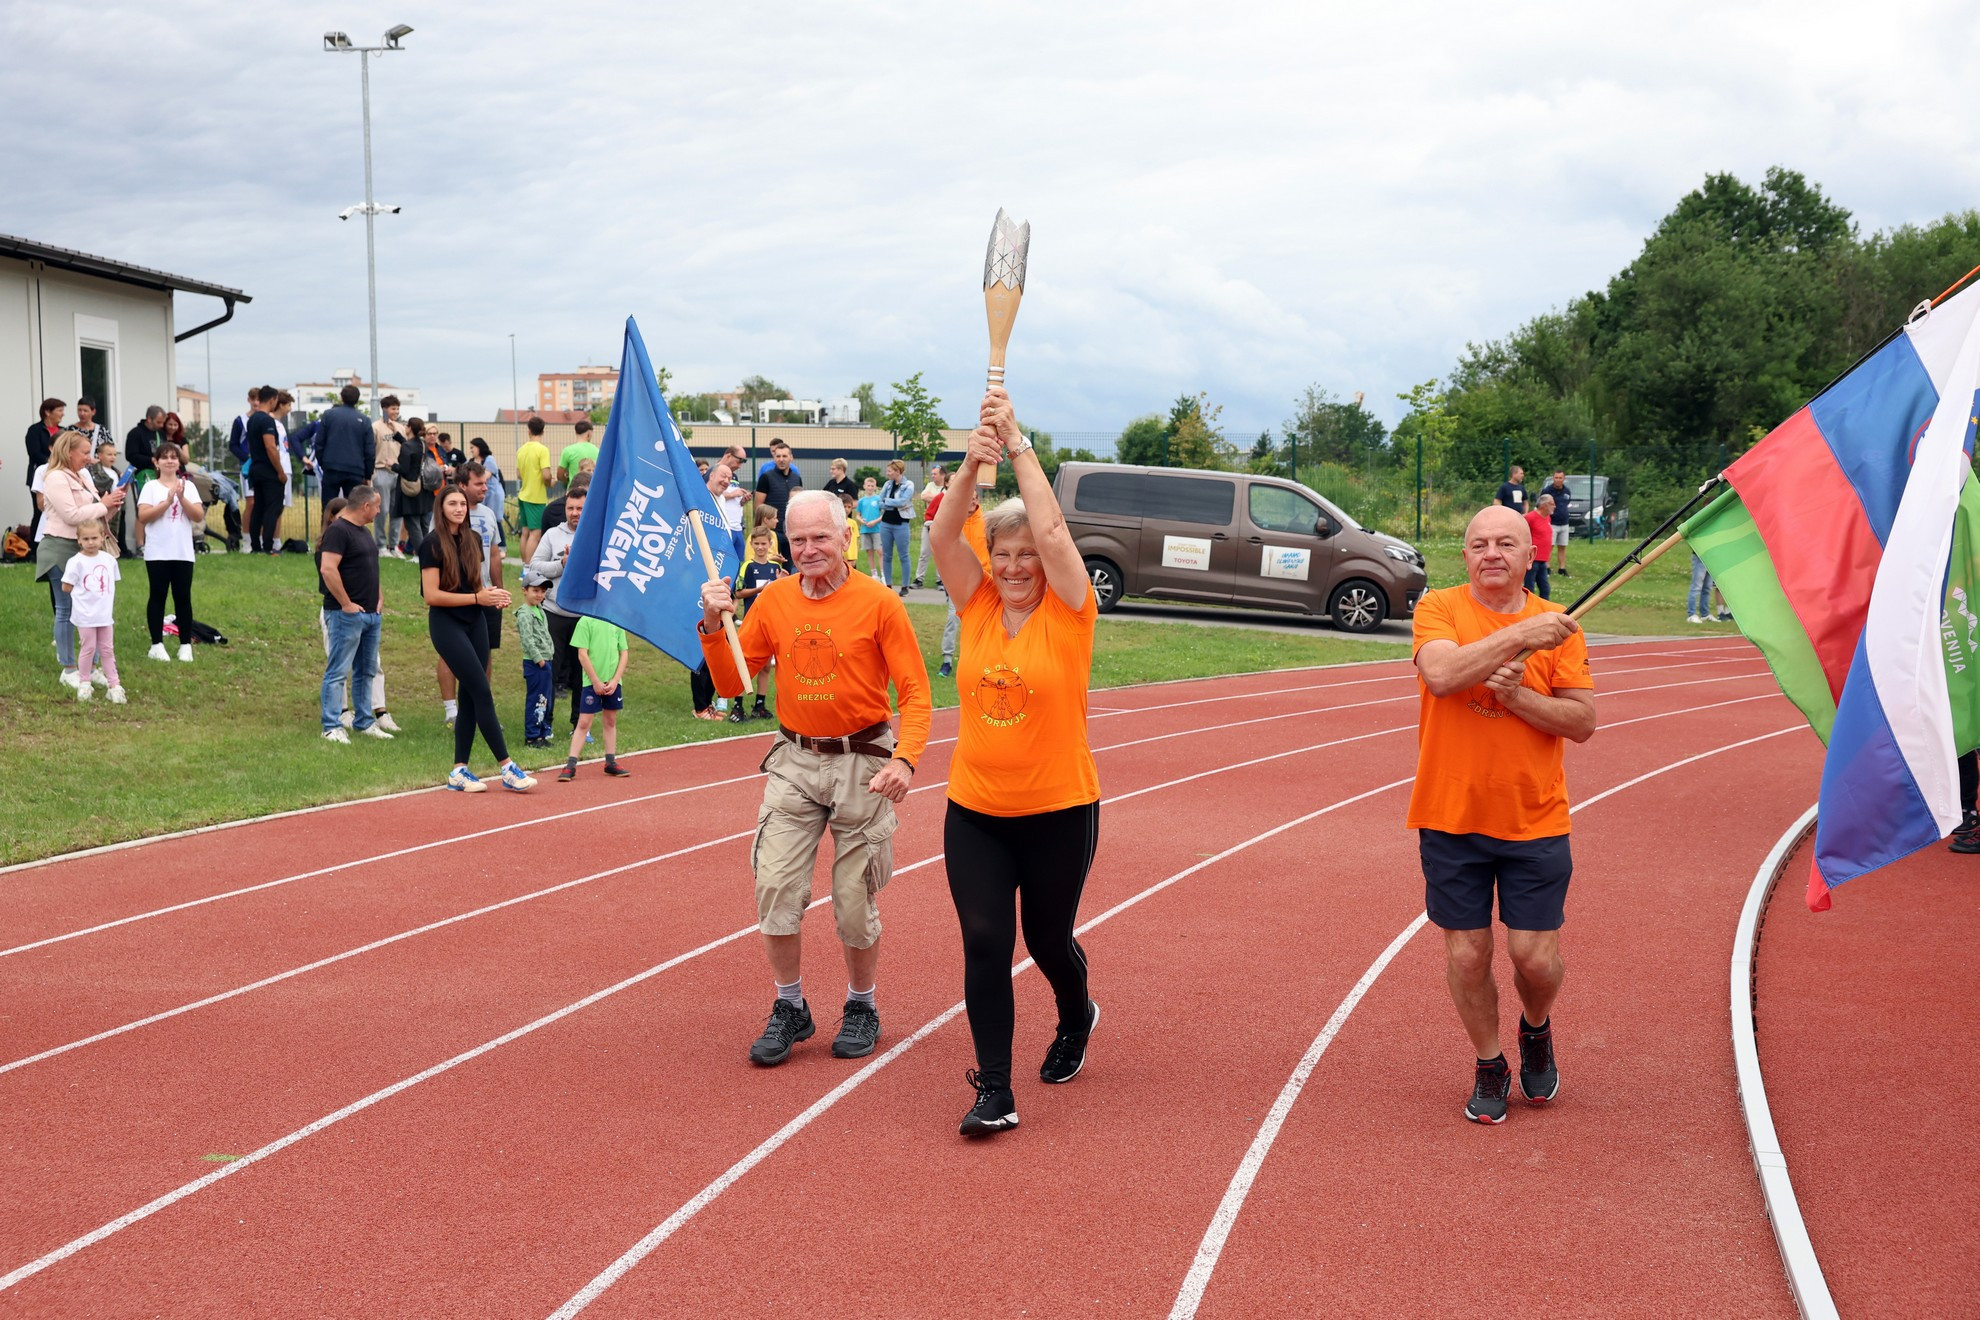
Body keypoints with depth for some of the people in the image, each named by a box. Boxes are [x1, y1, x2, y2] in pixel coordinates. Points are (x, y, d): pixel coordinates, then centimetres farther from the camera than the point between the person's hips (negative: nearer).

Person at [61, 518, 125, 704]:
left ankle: (115, 685, 12)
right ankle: (83, 684, 15)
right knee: (88, 648, 3)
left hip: (105, 614, 4)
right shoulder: (76, 562, -11)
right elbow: (66, 587, -8)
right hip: (85, 615, -4)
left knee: (108, 649, 9)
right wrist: (83, 591, -3)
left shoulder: (109, 560, 3)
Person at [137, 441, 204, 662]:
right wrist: (167, 501, -17)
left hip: (183, 553, 2)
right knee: (157, 597, 4)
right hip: (157, 553, -2)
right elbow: (143, 517, -12)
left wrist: (182, 499, -15)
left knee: (183, 598, 5)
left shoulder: (187, 486, 6)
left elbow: (199, 516, -2)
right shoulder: (151, 487, 0)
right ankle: (157, 645, 9)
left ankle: (186, 645, 11)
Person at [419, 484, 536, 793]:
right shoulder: (432, 544, -10)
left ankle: (459, 772, 12)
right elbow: (432, 595, -15)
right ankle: (507, 768, -9)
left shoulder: (472, 539, 10)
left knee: (470, 697, 6)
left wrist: (491, 594, 0)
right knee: (482, 693, -11)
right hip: (447, 624, -7)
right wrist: (477, 597, -18)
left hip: (475, 621, 7)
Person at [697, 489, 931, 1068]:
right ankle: (789, 1009, 16)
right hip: (794, 760, 3)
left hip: (862, 763, -3)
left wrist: (905, 758, -22)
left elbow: (914, 690, -8)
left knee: (855, 900, 5)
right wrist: (713, 626, -9)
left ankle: (861, 1008, 27)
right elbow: (730, 683, 6)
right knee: (775, 887, -3)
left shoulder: (879, 604, -8)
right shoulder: (773, 601, 3)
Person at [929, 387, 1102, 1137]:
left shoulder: (1068, 615, -7)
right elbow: (943, 535, -10)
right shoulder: (977, 608, 2)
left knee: (1047, 940, 13)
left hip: (1058, 811, -2)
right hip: (974, 812, 2)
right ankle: (994, 1091, 1)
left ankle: (1076, 1020, 46)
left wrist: (1018, 444, -17)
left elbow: (1051, 530, -19)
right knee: (984, 944, -6)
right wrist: (973, 462, -23)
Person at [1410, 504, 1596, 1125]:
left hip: (1535, 822, 1)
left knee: (1535, 958, 1)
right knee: (1467, 954, 5)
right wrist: (1519, 637, -25)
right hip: (1451, 818, -1)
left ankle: (1536, 1029, 34)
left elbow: (1582, 722, -4)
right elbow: (1442, 675, -24)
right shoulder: (1439, 609, -3)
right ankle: (1490, 1067, 27)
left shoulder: (1557, 625, 1)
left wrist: (1517, 695, -18)